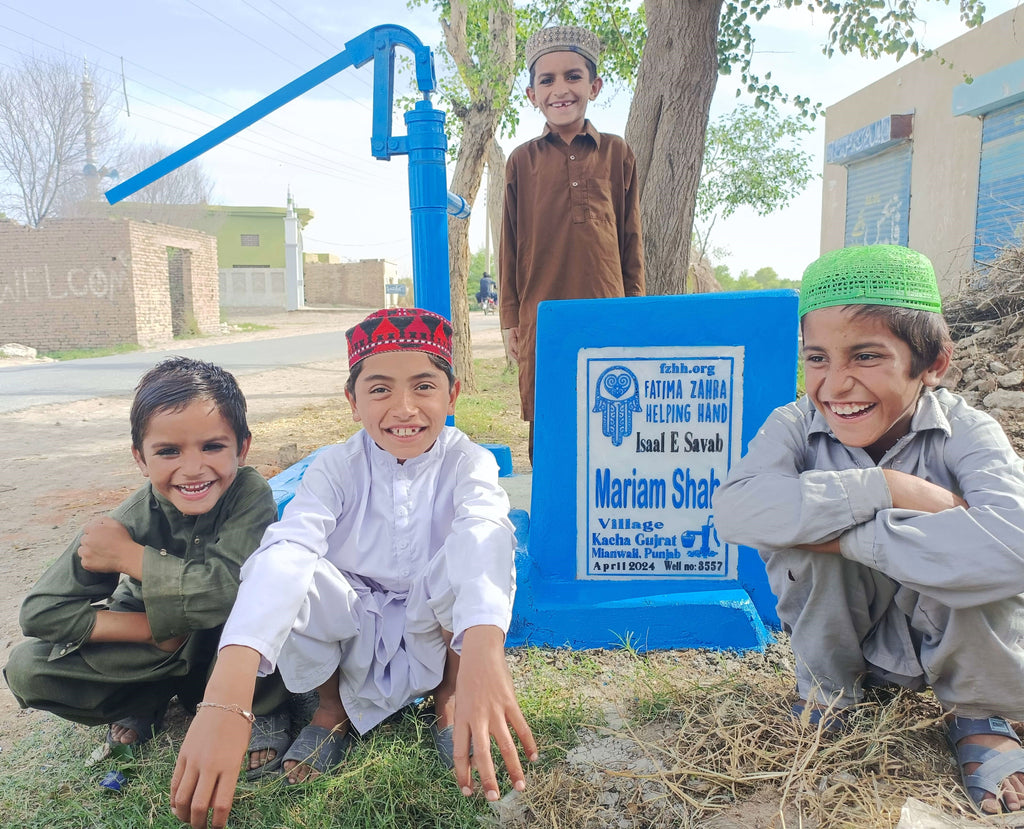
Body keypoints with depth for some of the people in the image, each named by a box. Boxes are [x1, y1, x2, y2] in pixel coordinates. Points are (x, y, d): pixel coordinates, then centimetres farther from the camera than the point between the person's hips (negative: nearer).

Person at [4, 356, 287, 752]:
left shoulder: (250, 494, -28)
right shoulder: (131, 520, -23)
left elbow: (227, 588, -40)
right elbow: (40, 612, -18)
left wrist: (128, 556, -29)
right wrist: (153, 630, -26)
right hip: (153, 653, 3)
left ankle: (260, 711, -7)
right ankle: (148, 701, 8)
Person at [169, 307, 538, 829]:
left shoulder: (468, 462, -16)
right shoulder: (336, 468, -14)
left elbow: (482, 533, -39)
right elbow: (287, 550, -33)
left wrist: (482, 650, -62)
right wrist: (226, 695, -51)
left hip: (437, 631, -1)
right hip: (354, 630, 1)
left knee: (482, 543, -32)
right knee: (264, 568, -27)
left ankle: (449, 694, -4)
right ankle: (332, 704, 1)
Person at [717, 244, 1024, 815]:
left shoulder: (965, 431, -22)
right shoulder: (797, 425, -18)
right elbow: (735, 508, -38)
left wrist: (849, 534, -38)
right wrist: (886, 488, -39)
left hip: (948, 639, -1)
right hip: (844, 633, 1)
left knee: (974, 552, -31)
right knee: (802, 524, -28)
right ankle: (830, 685, 2)